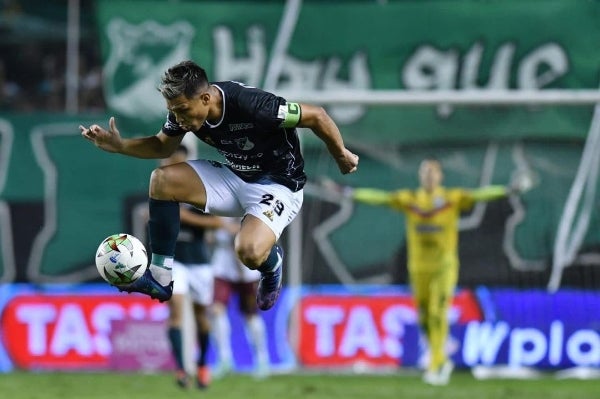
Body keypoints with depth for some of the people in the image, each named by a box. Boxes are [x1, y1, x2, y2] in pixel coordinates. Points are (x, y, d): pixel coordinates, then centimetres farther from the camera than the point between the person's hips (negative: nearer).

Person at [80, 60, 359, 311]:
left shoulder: (251, 105, -33)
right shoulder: (184, 109, -12)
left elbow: (316, 116, -22)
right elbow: (163, 146, 9)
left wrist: (342, 156, -7)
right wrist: (118, 145, -9)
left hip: (279, 185, -7)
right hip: (235, 177, 7)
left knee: (249, 252, -33)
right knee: (162, 180, -11)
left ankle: (271, 263, 7)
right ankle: (159, 278, -1)